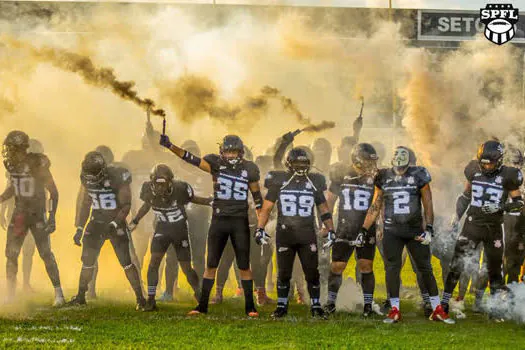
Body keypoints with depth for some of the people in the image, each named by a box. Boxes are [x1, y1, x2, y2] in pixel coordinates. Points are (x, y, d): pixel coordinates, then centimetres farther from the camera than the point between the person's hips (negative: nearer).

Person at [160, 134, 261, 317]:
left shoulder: (249, 169, -1)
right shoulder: (215, 163, -2)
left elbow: (257, 196, 7)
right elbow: (192, 159, -15)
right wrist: (170, 146, -28)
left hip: (240, 222, -1)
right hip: (218, 221, 1)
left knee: (244, 266, 2)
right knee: (211, 265, 5)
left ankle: (250, 306, 9)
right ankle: (202, 305, 11)